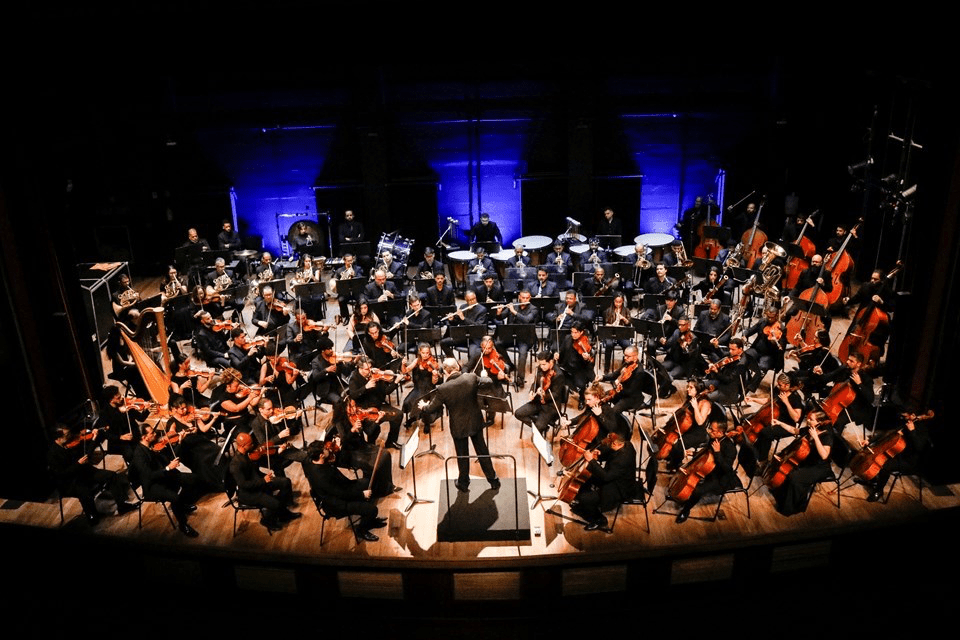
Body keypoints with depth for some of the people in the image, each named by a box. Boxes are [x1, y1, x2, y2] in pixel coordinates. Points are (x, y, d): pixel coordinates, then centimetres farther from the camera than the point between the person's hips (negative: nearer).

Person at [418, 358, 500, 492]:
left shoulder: (443, 389, -25)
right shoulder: (472, 378, -18)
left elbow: (432, 408, -10)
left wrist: (423, 406, 12)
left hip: (458, 427, -2)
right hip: (475, 422, 2)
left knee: (462, 455, 18)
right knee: (482, 451, 20)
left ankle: (464, 483, 36)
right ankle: (493, 480, 32)